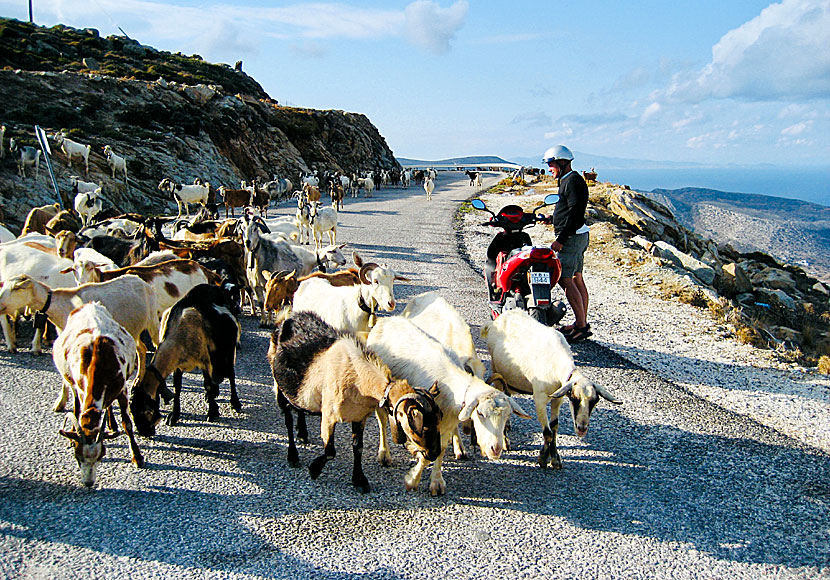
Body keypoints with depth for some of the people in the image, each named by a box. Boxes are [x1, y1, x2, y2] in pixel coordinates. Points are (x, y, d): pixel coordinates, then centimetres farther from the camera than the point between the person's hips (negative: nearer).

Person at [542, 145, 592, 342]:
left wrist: (561, 239, -23)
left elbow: (574, 213, -21)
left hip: (572, 237, -11)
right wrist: (551, 218, 29)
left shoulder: (572, 181, -13)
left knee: (565, 279, -13)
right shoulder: (568, 180, 18)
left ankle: (581, 325, -12)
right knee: (576, 279, 12)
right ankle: (581, 323, 16)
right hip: (578, 235, 11)